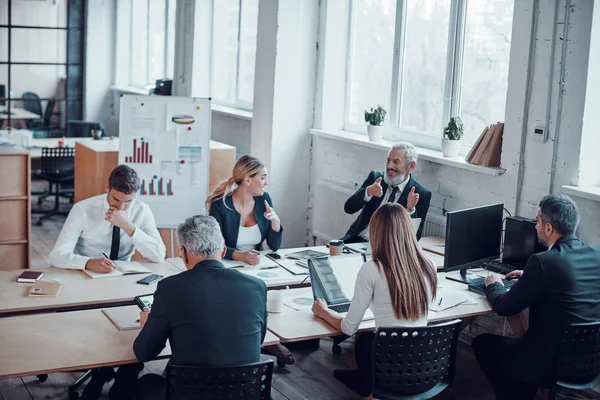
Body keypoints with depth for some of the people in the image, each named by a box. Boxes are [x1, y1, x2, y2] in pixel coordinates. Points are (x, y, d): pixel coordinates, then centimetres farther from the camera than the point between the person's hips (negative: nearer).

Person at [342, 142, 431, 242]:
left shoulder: (421, 194, -3)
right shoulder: (375, 177, 5)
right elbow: (348, 208, -2)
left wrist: (410, 209, -21)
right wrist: (368, 191, -19)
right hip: (358, 240, 4)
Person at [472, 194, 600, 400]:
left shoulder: (543, 262, -21)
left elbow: (504, 307, -10)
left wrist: (494, 286, 9)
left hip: (552, 363, -7)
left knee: (482, 343, 16)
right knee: (517, 343, 31)